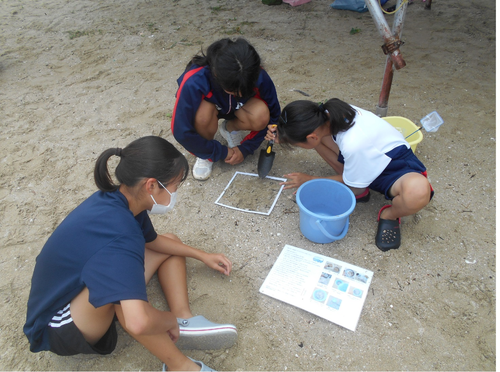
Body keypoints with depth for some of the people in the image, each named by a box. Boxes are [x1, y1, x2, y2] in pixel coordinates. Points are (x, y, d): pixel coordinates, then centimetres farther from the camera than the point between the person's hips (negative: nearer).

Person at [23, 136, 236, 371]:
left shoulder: (117, 200, -11)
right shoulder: (118, 234, -38)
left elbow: (152, 241, 9)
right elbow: (138, 323, -47)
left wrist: (202, 255, 11)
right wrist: (171, 321, -24)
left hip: (87, 294, 9)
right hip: (61, 326, -9)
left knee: (170, 241, 8)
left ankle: (185, 321, -9)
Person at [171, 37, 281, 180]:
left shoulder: (258, 77, -32)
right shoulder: (193, 82, -39)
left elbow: (272, 115, -15)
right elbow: (182, 131, -30)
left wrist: (245, 148, -16)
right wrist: (221, 152, -20)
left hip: (236, 108, 2)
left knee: (260, 116, -31)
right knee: (204, 113, -38)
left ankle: (230, 128, 3)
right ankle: (206, 154, -6)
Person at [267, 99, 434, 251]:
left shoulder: (354, 144, -39)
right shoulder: (327, 113, -21)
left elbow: (354, 187, -17)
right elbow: (309, 128, 5)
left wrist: (310, 180, -8)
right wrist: (282, 136, -15)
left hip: (396, 166, -7)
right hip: (371, 155, 7)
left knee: (418, 191, -43)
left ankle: (389, 215, -4)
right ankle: (359, 192, 0)